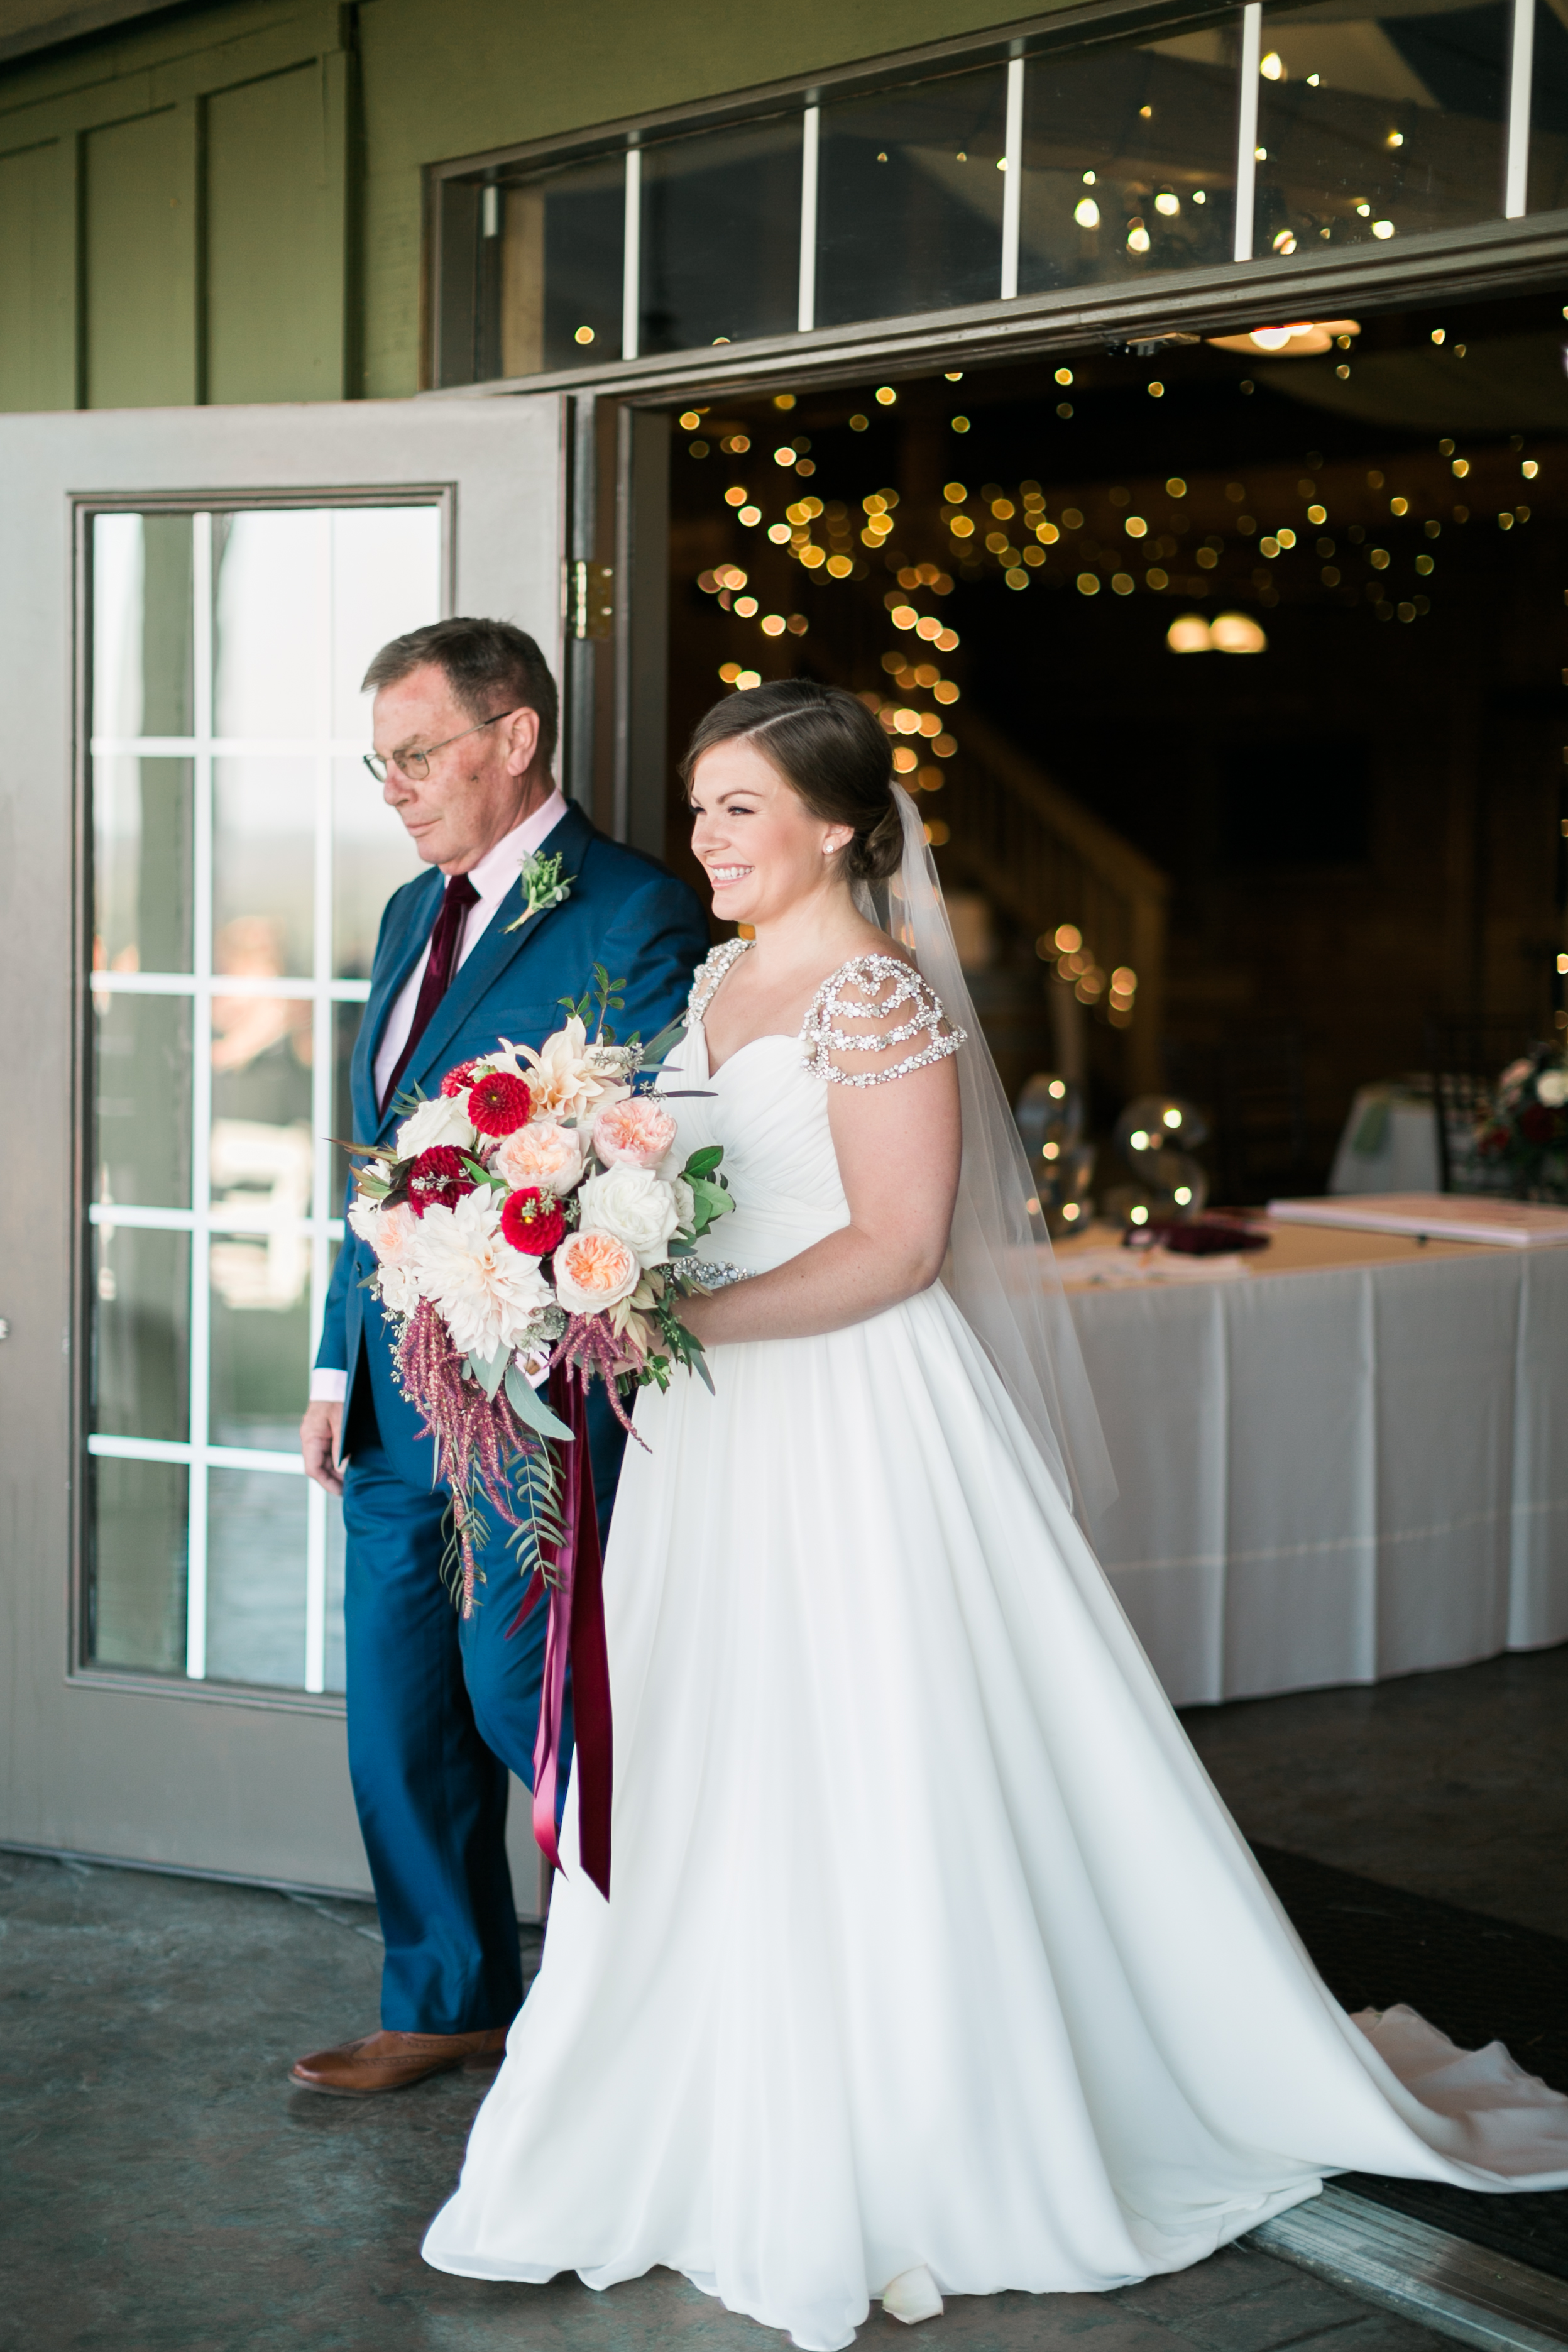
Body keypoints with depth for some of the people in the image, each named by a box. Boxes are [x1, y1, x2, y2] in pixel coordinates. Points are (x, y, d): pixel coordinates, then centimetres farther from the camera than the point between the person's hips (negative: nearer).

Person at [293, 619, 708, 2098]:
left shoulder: (634, 918, -11)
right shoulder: (413, 913, 16)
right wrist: (337, 1363, 16)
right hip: (398, 1398, 8)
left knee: (522, 1711, 0)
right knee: (398, 1726, 13)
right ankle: (448, 2006, 28)